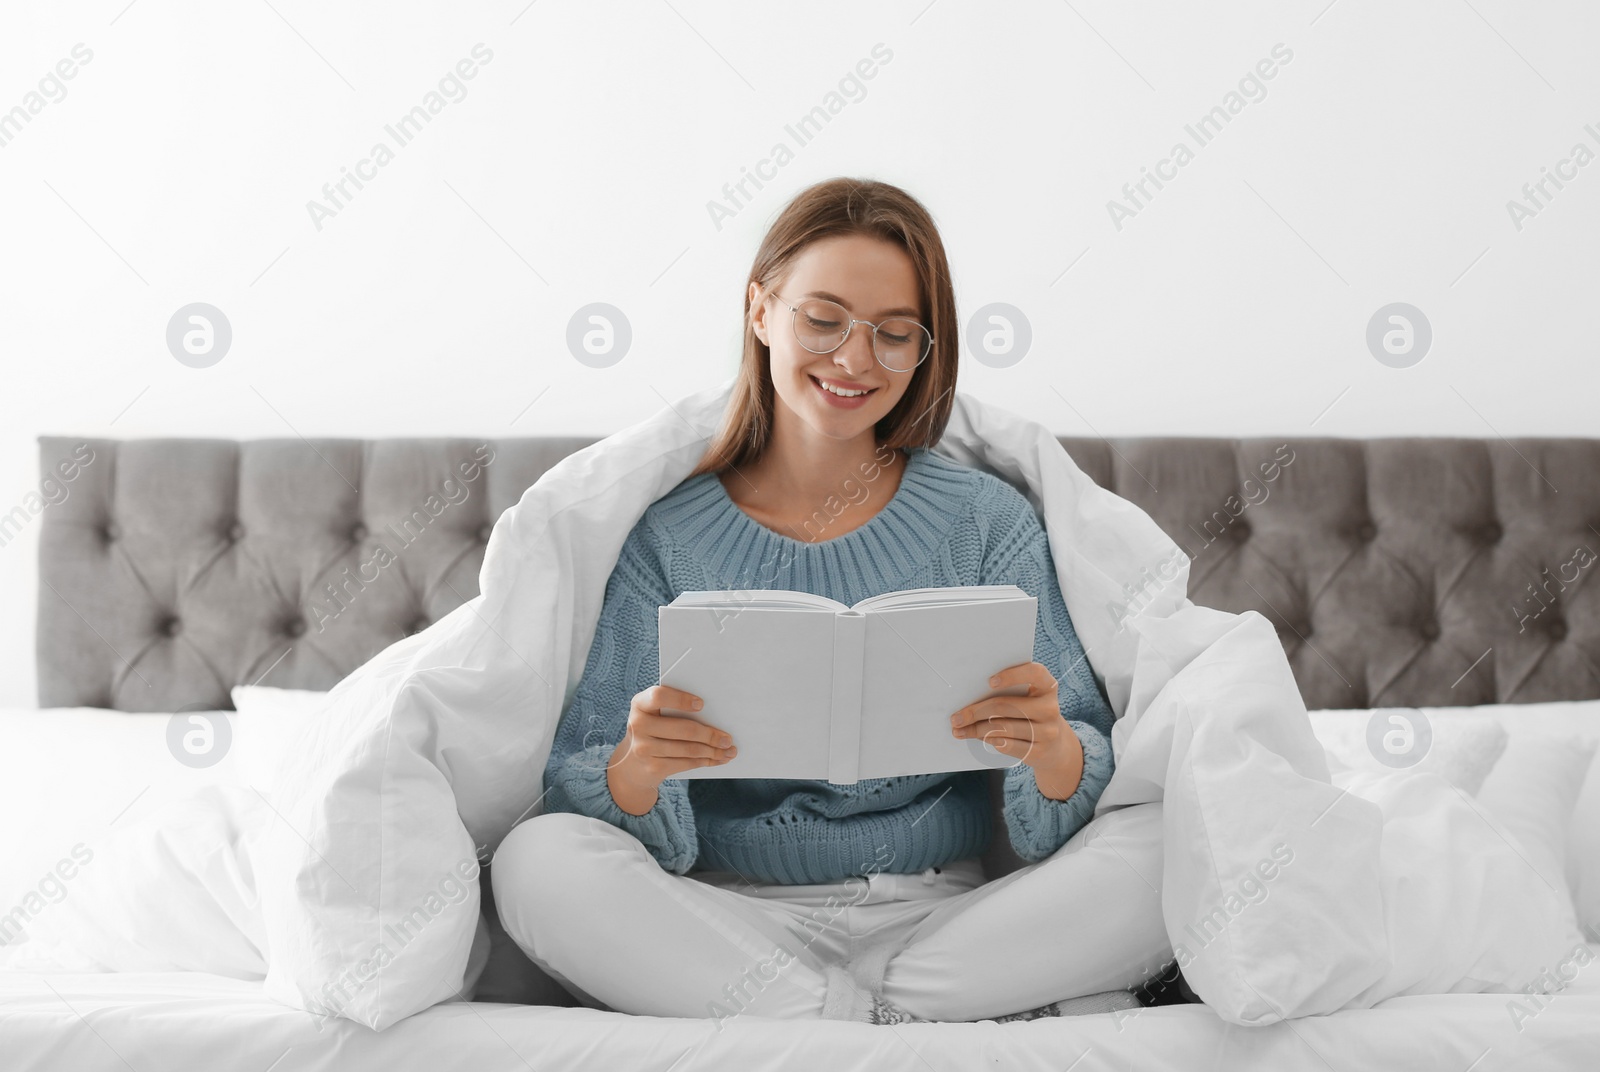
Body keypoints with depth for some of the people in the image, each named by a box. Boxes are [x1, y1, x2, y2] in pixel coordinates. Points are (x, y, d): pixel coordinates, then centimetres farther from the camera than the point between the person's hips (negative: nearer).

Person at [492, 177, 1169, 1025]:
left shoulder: (987, 521, 4)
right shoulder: (665, 535, 2)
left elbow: (1068, 822, -2)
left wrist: (1050, 749, -25)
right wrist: (638, 768, -28)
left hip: (944, 913, 0)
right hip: (731, 916, 1)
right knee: (537, 859, -28)